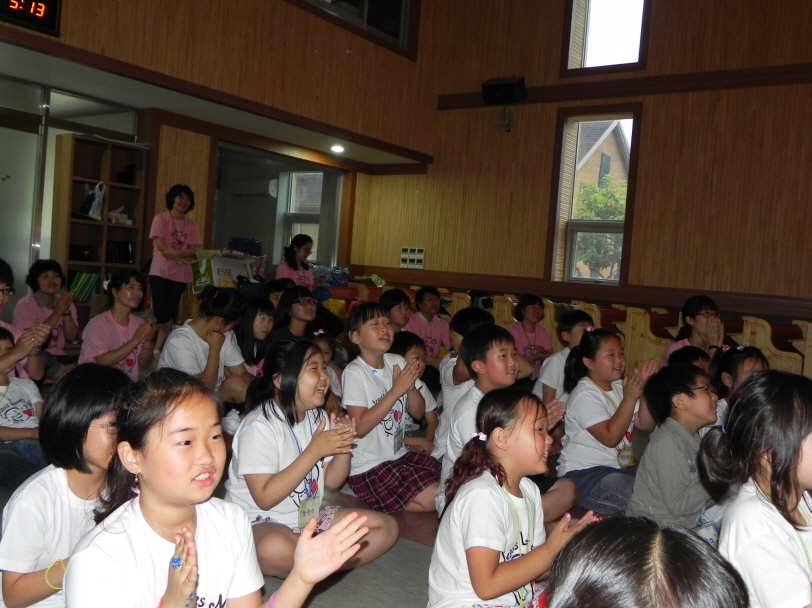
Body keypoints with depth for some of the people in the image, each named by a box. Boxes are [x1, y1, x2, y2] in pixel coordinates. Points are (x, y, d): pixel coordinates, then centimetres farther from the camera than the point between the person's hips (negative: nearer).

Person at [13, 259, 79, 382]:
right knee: (40, 358, -38)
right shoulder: (25, 305, -9)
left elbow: (72, 336, -1)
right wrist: (57, 312, -20)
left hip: (56, 357, 3)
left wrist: (66, 311, -16)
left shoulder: (65, 302, 6)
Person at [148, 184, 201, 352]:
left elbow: (193, 251, 0)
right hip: (161, 272, -3)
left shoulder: (191, 225, 9)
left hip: (181, 275, 3)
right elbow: (161, 248, -9)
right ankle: (162, 347, 7)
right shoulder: (161, 219, -1)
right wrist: (182, 259, -13)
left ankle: (158, 348, 14)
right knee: (161, 311, -10)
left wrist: (176, 253, -17)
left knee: (170, 312, 6)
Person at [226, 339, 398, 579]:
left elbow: (332, 482, 8)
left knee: (386, 527, -3)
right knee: (276, 549, -41)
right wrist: (314, 452, -25)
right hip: (261, 522, -7)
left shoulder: (318, 417, 7)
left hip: (310, 517, 8)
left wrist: (344, 446, -11)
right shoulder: (260, 426, -18)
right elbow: (265, 498, -24)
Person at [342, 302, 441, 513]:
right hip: (369, 469, -7)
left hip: (400, 455, 7)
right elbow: (360, 427, -21)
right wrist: (395, 391, -23)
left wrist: (411, 387, -14)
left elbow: (418, 412, 6)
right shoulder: (354, 372, -15)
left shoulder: (397, 362, 4)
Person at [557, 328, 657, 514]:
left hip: (622, 467, 8)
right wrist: (630, 398, -22)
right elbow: (610, 438, -23)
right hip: (584, 475, -8)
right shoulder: (584, 395, -14)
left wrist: (645, 390, -7)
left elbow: (646, 425, 7)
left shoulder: (619, 387, 11)